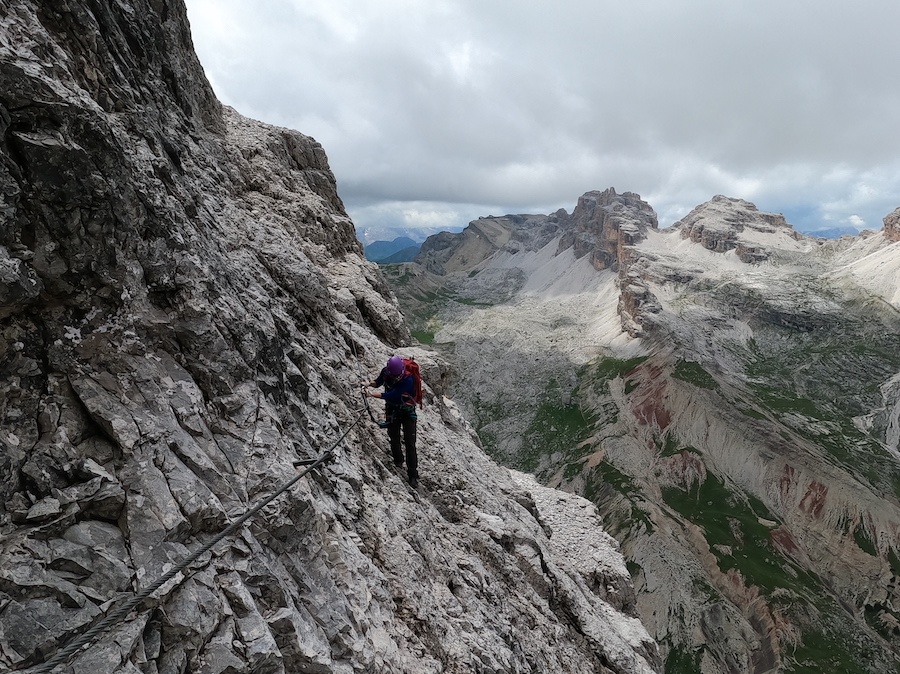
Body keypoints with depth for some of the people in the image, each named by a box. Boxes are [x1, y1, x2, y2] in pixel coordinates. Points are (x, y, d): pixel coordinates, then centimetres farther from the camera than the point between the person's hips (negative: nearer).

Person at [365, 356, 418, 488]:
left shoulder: (408, 379, -31)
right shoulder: (385, 371, -14)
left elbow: (392, 395, -32)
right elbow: (378, 381, 9)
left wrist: (372, 394, -26)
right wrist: (370, 384, -13)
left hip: (407, 412, -4)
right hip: (392, 410, 4)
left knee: (410, 444, -7)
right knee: (394, 440, 11)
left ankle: (413, 475, -1)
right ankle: (398, 462, 36)